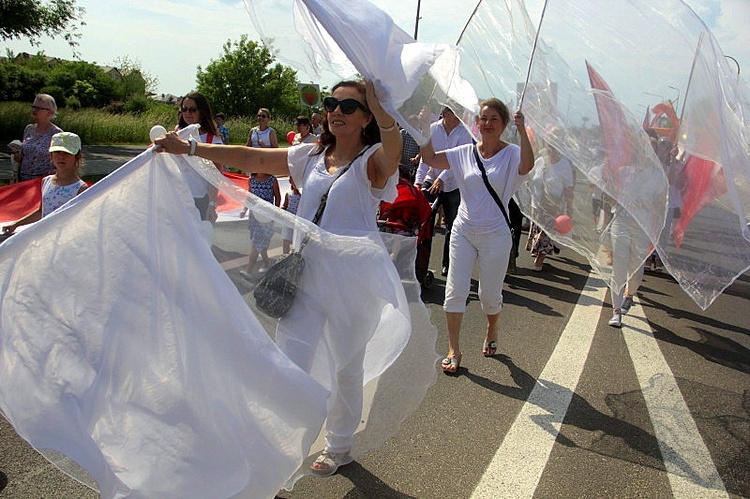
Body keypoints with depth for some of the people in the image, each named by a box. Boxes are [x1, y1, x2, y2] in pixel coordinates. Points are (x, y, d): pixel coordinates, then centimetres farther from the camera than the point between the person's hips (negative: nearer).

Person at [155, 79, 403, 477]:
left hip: (355, 277, -4)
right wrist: (191, 148, -1)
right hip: (307, 272, 4)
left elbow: (392, 152, -29)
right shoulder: (311, 156, 11)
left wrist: (382, 110, -48)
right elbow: (251, 158, 6)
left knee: (346, 367, 13)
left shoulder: (372, 161, -4)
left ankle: (339, 446, 36)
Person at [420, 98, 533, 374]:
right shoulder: (465, 152, 5)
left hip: (495, 235, -2)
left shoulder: (511, 153, -5)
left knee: (490, 294, 10)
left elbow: (527, 165, -28)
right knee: (455, 291, -1)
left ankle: (492, 331, 42)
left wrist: (522, 130, -34)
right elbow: (429, 158, 1)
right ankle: (453, 350, 12)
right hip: (463, 231, 3)